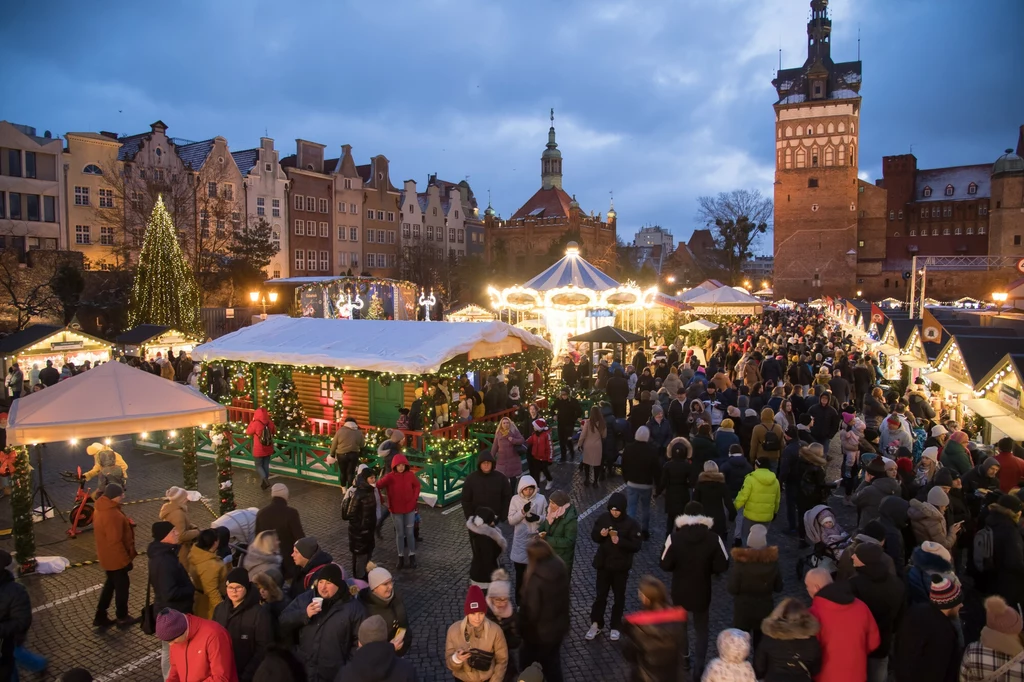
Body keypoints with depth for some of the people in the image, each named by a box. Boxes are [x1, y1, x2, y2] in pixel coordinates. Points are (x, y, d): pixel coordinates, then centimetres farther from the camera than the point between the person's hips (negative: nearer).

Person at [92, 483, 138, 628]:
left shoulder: (101, 509, 2)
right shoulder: (112, 515, -31)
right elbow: (115, 542, -27)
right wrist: (126, 559, -18)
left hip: (107, 556, 9)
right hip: (116, 557, -9)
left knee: (110, 584, 23)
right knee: (122, 586, 8)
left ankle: (100, 617, 31)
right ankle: (122, 618, 24)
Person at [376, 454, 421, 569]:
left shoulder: (410, 475, -10)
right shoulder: (389, 477, -17)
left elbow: (417, 485, 6)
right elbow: (378, 486, -22)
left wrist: (415, 498, -2)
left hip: (409, 508, 1)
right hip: (396, 510, -1)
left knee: (409, 533, 8)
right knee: (400, 534, 11)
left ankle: (412, 556, 22)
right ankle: (401, 557, 25)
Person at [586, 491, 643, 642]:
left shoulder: (631, 523, -15)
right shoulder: (603, 518, -6)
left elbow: (636, 546, -16)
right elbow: (593, 536, 2)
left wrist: (620, 541, -29)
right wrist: (600, 534, -20)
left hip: (621, 567, -2)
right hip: (603, 564, 2)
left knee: (619, 597, 13)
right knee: (600, 595, 11)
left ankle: (615, 627, 28)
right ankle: (596, 624, 27)